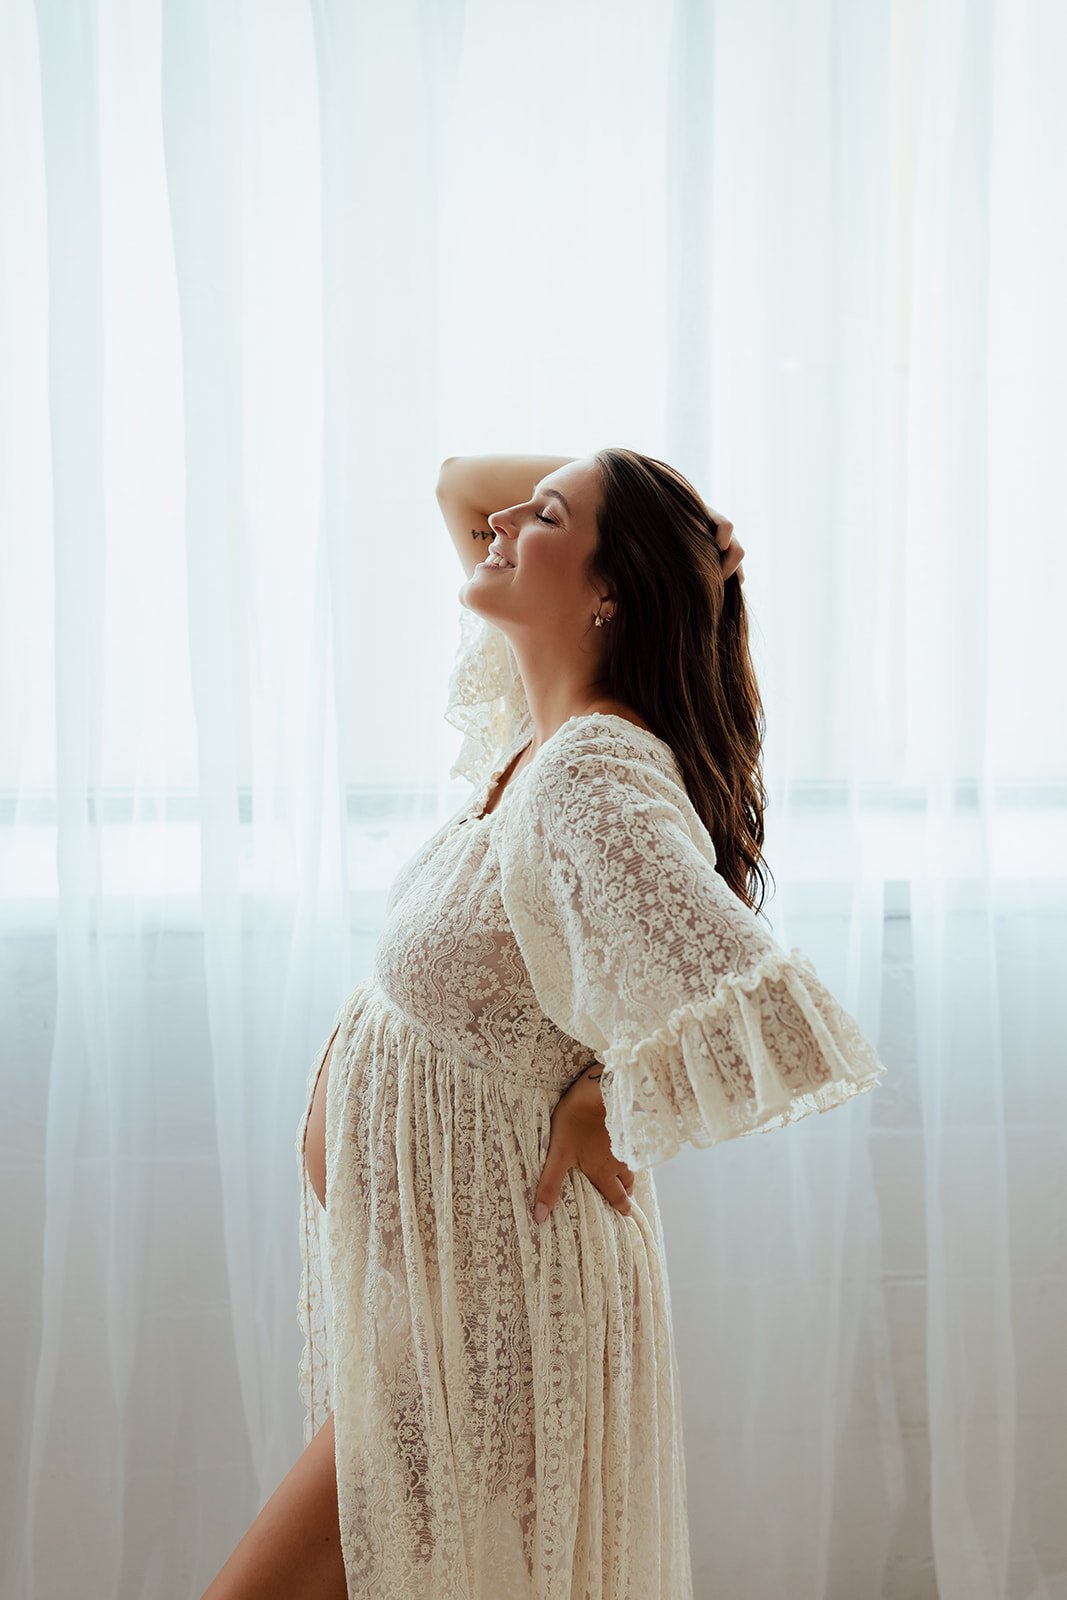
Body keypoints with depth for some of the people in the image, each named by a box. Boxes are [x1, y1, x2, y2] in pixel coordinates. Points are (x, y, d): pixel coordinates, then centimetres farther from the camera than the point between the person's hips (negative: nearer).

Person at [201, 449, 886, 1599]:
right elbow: (458, 483, 14)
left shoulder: (593, 782, -27)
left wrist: (598, 1104, -21)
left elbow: (767, 1028, -39)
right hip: (419, 1273, 9)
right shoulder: (538, 729, 0)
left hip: (482, 1312, -8)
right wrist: (636, 487, -1)